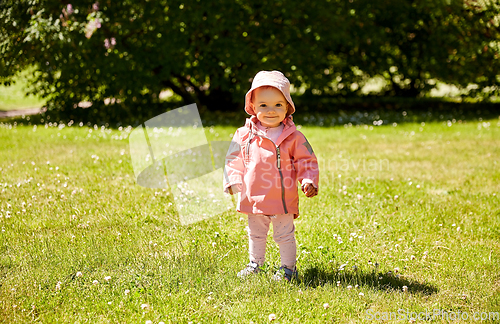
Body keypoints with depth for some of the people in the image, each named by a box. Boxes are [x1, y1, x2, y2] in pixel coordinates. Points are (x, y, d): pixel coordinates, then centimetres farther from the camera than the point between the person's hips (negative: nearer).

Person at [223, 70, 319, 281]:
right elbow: (234, 159, 6)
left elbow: (307, 161, -2)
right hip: (253, 198, 3)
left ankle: (288, 267, 23)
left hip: (283, 199, -3)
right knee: (256, 234, 20)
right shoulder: (245, 135, -3)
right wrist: (232, 181, -5)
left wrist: (309, 181, -15)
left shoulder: (293, 137, -8)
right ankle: (255, 264, 37)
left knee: (284, 235, 6)